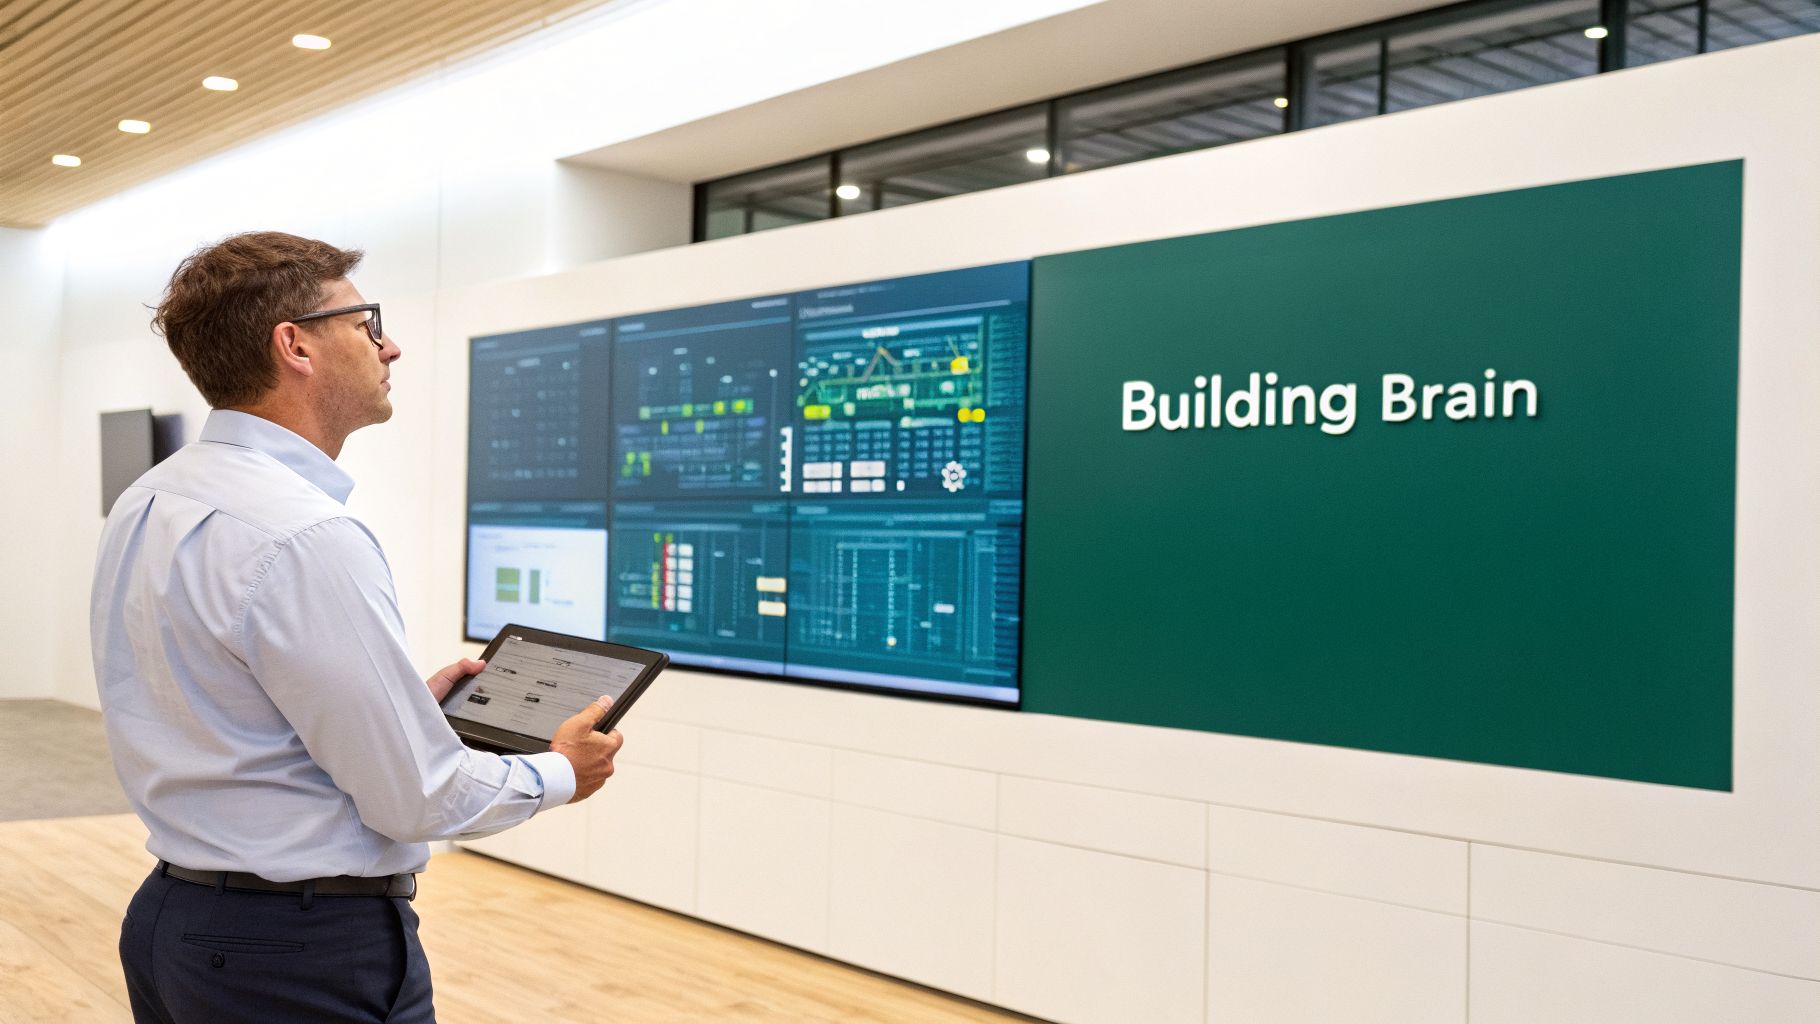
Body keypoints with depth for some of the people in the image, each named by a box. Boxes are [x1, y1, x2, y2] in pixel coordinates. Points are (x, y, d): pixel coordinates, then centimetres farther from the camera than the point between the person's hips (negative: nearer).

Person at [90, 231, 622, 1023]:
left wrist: (410, 701, 18)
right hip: (308, 958, -9)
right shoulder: (305, 537, -24)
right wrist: (561, 774, -2)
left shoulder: (144, 506, 4)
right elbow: (416, 798, -20)